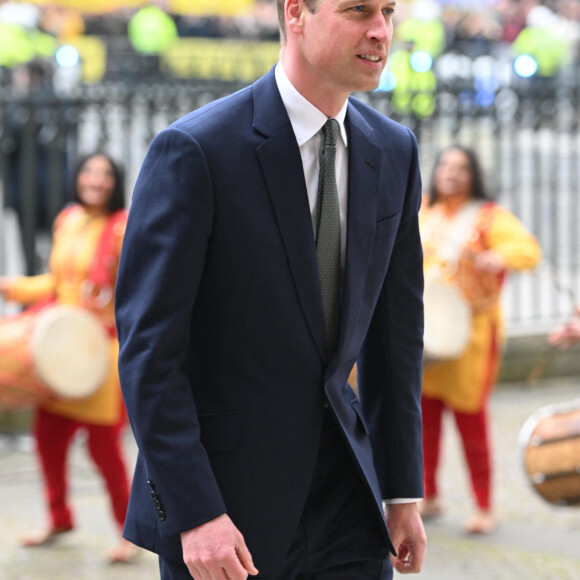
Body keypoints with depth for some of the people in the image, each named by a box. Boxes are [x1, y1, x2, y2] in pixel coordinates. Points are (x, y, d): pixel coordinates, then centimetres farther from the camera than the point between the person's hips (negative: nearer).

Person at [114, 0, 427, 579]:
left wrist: (403, 491, 12)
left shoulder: (393, 152, 5)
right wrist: (194, 513, -21)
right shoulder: (194, 151, -15)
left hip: (341, 498, 5)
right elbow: (147, 348, -16)